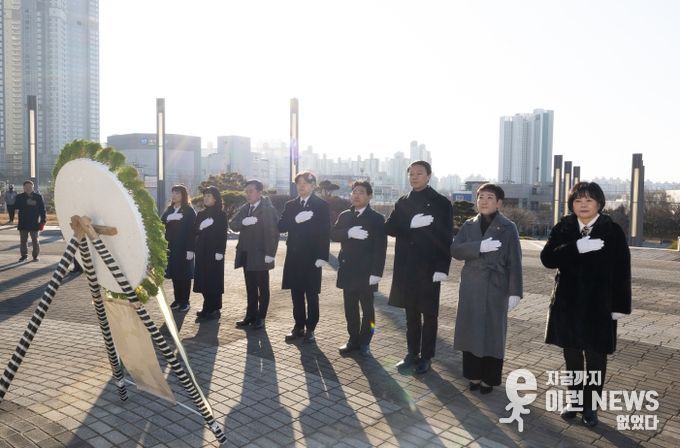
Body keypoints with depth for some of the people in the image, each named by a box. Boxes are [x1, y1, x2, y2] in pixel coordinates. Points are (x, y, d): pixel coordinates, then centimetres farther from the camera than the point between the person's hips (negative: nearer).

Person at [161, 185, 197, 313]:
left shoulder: (189, 211, -5)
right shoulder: (169, 209, 11)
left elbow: (192, 231, -10)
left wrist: (190, 249, -15)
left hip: (184, 248, -5)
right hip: (171, 247, 5)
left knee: (184, 274, 1)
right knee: (174, 274, 8)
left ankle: (185, 301, 9)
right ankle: (177, 300, 18)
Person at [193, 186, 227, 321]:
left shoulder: (221, 214, -3)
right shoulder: (201, 214, 13)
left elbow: (223, 234, -7)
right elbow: (195, 231, 10)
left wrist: (220, 251, -14)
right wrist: (200, 227, -12)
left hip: (214, 251, -5)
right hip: (202, 250, 5)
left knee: (214, 280, -3)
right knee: (203, 279, 6)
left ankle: (214, 310, 3)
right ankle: (207, 308, 16)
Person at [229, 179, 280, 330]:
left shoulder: (268, 209, -10)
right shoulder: (244, 208, 11)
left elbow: (273, 232, -14)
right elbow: (232, 225, 3)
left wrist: (270, 254, -19)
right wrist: (243, 222, -17)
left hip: (261, 255, -6)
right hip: (246, 254, 6)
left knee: (262, 287, 6)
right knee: (250, 287, 13)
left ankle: (260, 317, 15)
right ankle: (250, 315, 23)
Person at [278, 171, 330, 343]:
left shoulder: (321, 205, -2)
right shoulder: (290, 205, 11)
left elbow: (325, 232, -7)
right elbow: (281, 227, 1)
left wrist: (322, 256, -15)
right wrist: (295, 220, -16)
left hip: (311, 256, -4)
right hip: (294, 255, 4)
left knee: (311, 294, 4)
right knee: (296, 293, 9)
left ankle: (310, 329, 13)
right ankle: (299, 326, 20)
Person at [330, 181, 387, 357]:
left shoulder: (377, 218, -4)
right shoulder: (344, 215, 10)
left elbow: (380, 247, -10)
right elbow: (333, 234, -4)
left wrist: (376, 272, -17)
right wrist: (349, 233, -23)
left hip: (366, 272, -4)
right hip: (348, 270, 4)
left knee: (367, 308, 6)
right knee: (350, 308, 9)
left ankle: (365, 342, 17)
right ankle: (353, 340, 21)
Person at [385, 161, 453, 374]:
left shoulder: (441, 203, -3)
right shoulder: (402, 202, 11)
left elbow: (445, 237, -8)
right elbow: (389, 227, 0)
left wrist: (442, 267, -15)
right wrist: (410, 224, -17)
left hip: (429, 268, -4)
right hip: (407, 267, 4)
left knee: (429, 314, 6)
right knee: (411, 314, 12)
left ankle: (426, 357, 16)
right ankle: (412, 354, 24)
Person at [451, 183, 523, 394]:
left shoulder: (508, 227, -3)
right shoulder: (469, 225, 7)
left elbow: (514, 262, -6)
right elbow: (455, 249, -5)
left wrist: (514, 291, -11)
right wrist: (480, 247, -20)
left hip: (496, 288, -3)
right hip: (471, 287, 3)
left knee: (493, 333, 5)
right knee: (470, 331, 8)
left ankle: (489, 379, 18)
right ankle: (474, 375, 23)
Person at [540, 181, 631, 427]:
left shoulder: (613, 231, -5)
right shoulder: (562, 228, 0)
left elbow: (622, 271, -4)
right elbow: (547, 258, -12)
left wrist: (620, 305, -6)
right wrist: (576, 247, -25)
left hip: (599, 305, -2)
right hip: (567, 303, 2)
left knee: (595, 357, 8)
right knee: (571, 353, 13)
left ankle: (590, 406, 22)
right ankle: (576, 399, 30)